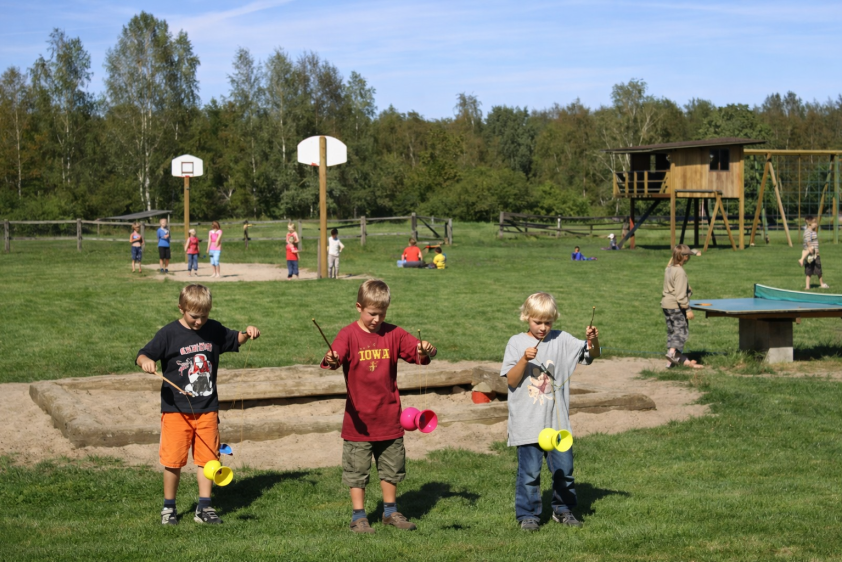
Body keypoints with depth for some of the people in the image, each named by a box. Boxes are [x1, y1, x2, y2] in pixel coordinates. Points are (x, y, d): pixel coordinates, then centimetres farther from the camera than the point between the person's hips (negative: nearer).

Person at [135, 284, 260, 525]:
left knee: (207, 457, 6)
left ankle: (204, 508, 17)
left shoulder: (214, 330, 5)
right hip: (176, 409, -3)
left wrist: (247, 333, 1)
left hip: (207, 408, 4)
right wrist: (146, 361, -32)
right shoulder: (169, 333, -7)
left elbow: (235, 340, 22)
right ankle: (169, 507, 17)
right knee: (173, 460, 0)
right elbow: (142, 355, -9)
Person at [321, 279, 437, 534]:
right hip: (359, 419, -4)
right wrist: (331, 360, -48)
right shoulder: (349, 334, -9)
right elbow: (336, 355, -25)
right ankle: (358, 517, 16)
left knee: (392, 467, 16)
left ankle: (390, 511, 31)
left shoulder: (393, 334, 3)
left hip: (389, 418, 4)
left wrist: (426, 351, -25)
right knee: (357, 470, 5)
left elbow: (417, 350, -2)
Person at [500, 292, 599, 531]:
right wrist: (524, 359, -20)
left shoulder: (561, 340, 4)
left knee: (564, 468, 8)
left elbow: (591, 354, -1)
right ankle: (528, 514, 13)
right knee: (529, 471, 0)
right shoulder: (516, 343, -1)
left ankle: (563, 509, 25)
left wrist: (593, 341, -21)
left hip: (557, 421, 2)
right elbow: (511, 381, -7)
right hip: (527, 424, -2)